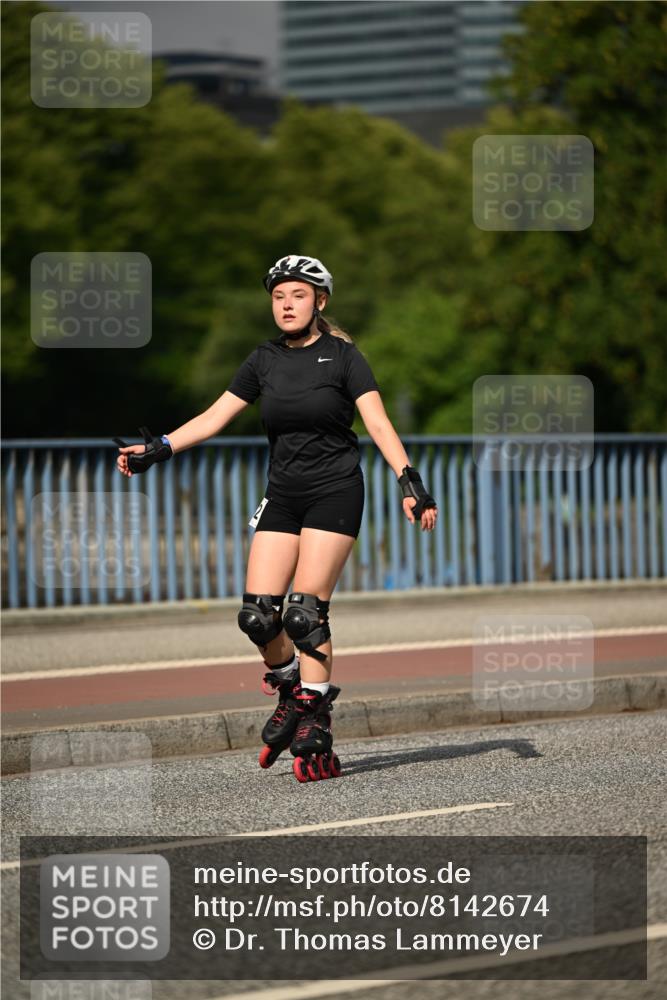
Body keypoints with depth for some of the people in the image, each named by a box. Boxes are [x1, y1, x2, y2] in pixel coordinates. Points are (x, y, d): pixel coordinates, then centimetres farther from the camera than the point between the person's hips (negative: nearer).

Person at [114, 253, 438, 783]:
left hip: (334, 492, -5)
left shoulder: (343, 356, -4)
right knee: (257, 614, -7)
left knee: (305, 613, -14)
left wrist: (410, 481, -23)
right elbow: (214, 417, 9)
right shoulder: (265, 360, 9)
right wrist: (156, 450, -1)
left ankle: (315, 735, -9)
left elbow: (379, 424, -11)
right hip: (283, 495, 5)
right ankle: (291, 693, 21)